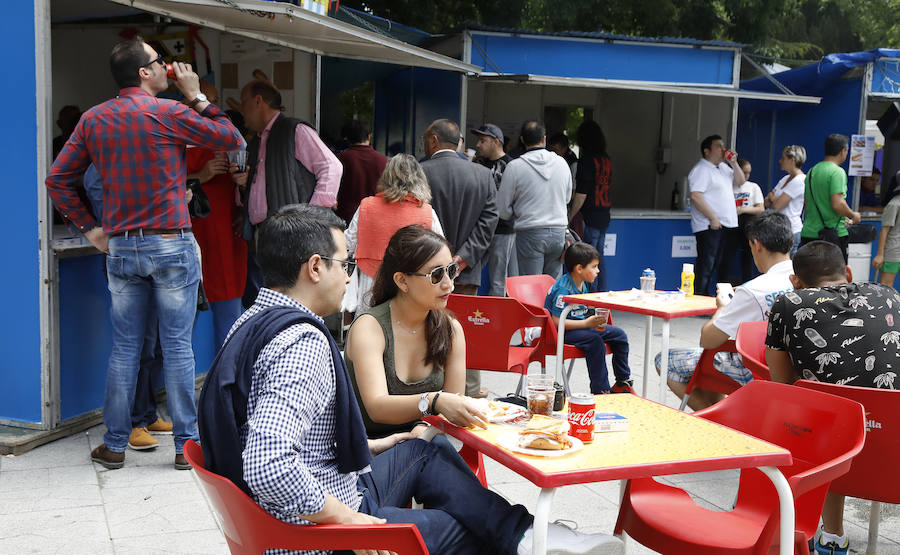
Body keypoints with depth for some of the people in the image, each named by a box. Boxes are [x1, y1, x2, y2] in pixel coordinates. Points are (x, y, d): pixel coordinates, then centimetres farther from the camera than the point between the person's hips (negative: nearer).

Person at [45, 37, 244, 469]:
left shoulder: (93, 120, 7)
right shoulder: (169, 113, -8)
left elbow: (57, 180, 9)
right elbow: (231, 139, 0)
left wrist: (89, 228, 13)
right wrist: (196, 97, 6)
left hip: (120, 247, 4)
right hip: (171, 244, -4)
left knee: (124, 348, 11)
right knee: (177, 346, 1)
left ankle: (114, 445, 17)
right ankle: (186, 444, 8)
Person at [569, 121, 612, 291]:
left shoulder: (587, 160, -13)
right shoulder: (607, 159, 10)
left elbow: (582, 193, -16)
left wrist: (570, 217, -11)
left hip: (590, 215, -8)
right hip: (604, 215, 8)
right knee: (599, 257, 15)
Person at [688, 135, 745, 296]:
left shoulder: (723, 167, 18)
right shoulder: (701, 169, -11)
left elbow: (739, 181, 20)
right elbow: (696, 196, -20)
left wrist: (733, 163, 6)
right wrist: (713, 218, -20)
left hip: (723, 225, 9)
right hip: (708, 226, -9)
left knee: (715, 263, 12)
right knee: (706, 264, -9)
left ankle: (704, 295, 20)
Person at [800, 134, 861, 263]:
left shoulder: (812, 171, 12)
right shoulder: (837, 172, -12)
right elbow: (838, 205, -21)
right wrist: (853, 216, -1)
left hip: (808, 233, 7)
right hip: (834, 235, -7)